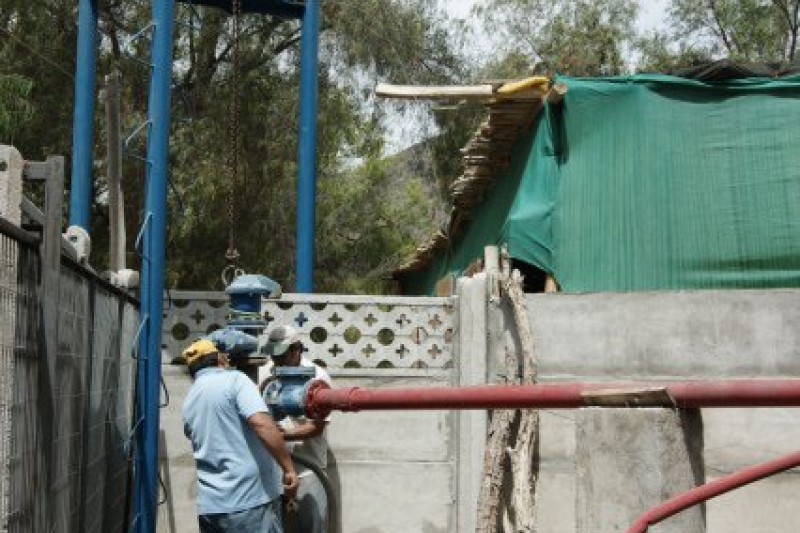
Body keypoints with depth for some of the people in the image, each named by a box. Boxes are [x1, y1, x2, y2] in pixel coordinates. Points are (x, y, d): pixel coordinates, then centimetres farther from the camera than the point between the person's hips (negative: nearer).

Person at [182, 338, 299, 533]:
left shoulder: (188, 402, 16)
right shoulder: (233, 380, -4)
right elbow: (262, 423, -19)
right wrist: (289, 468, -15)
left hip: (210, 505, 7)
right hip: (250, 499, -7)